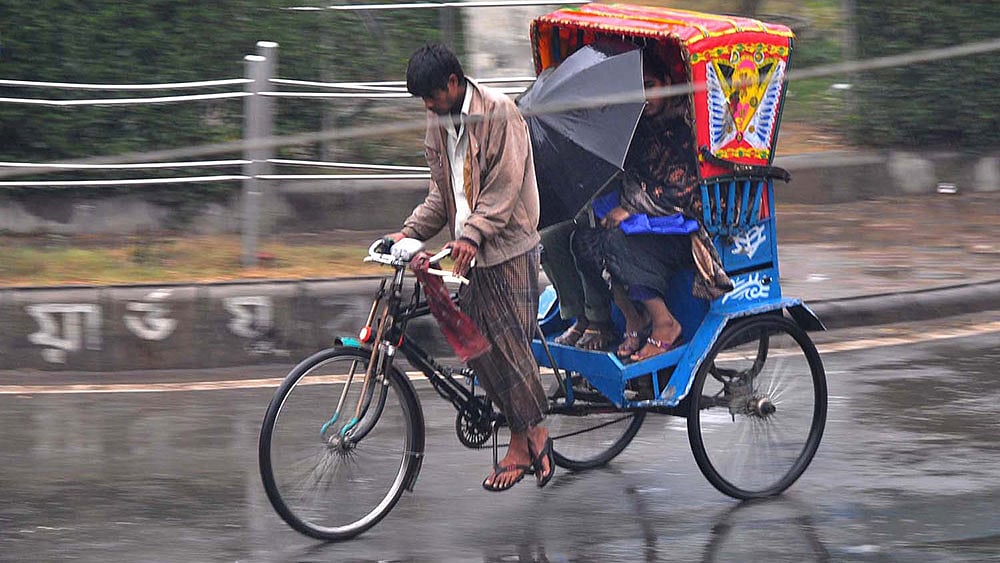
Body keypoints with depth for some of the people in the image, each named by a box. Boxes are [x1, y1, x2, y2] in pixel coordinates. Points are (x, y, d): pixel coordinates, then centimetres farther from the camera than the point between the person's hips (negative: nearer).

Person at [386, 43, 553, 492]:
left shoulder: (499, 113, -12)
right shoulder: (438, 123, 12)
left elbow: (505, 187, -18)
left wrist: (472, 235, -29)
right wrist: (409, 232, 1)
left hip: (508, 251, -7)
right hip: (471, 253, 7)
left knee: (508, 343, -8)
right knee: (476, 345, 3)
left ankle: (532, 435, 6)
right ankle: (524, 442, 10)